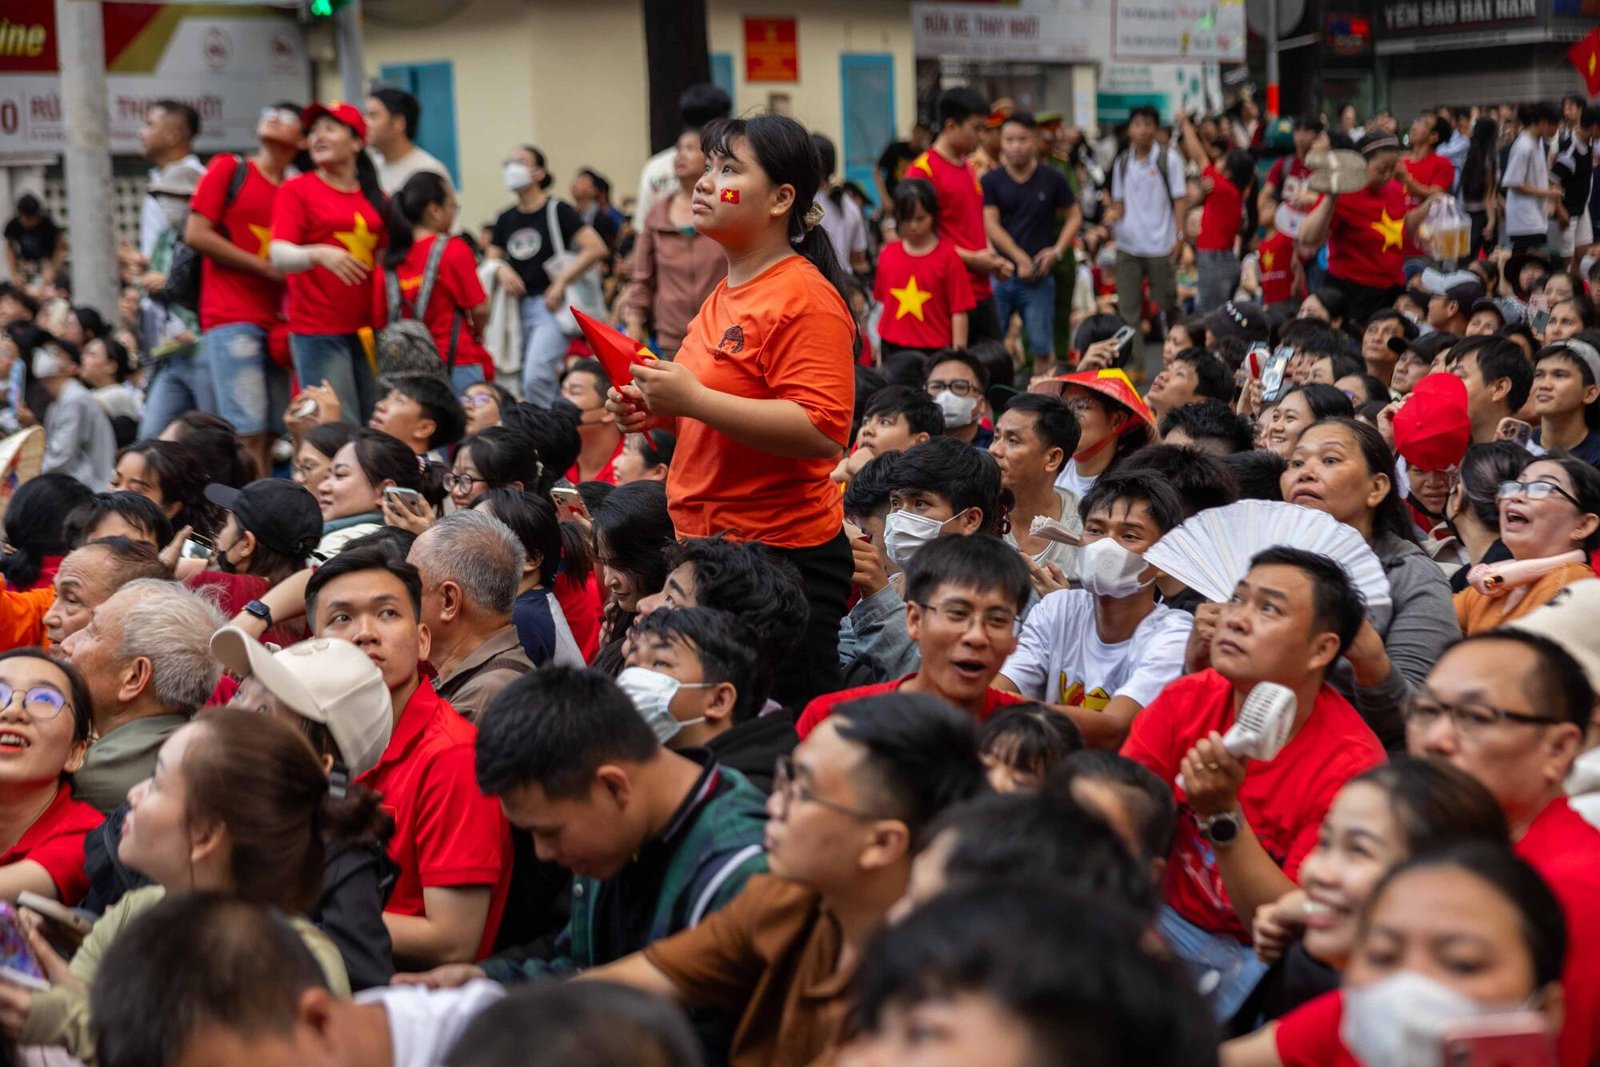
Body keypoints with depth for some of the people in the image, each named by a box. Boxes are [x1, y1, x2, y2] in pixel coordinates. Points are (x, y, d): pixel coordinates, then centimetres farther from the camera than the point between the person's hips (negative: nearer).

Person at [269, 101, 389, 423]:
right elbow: (279, 255, -11)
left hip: (368, 329, 4)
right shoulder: (296, 190, 1)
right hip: (317, 332, -4)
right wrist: (319, 254, -32)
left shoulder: (376, 198, 12)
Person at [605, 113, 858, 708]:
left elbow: (822, 432, -24)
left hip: (784, 554, -10)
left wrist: (693, 399, -25)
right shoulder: (727, 293, 14)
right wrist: (658, 411, 10)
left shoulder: (805, 297, -15)